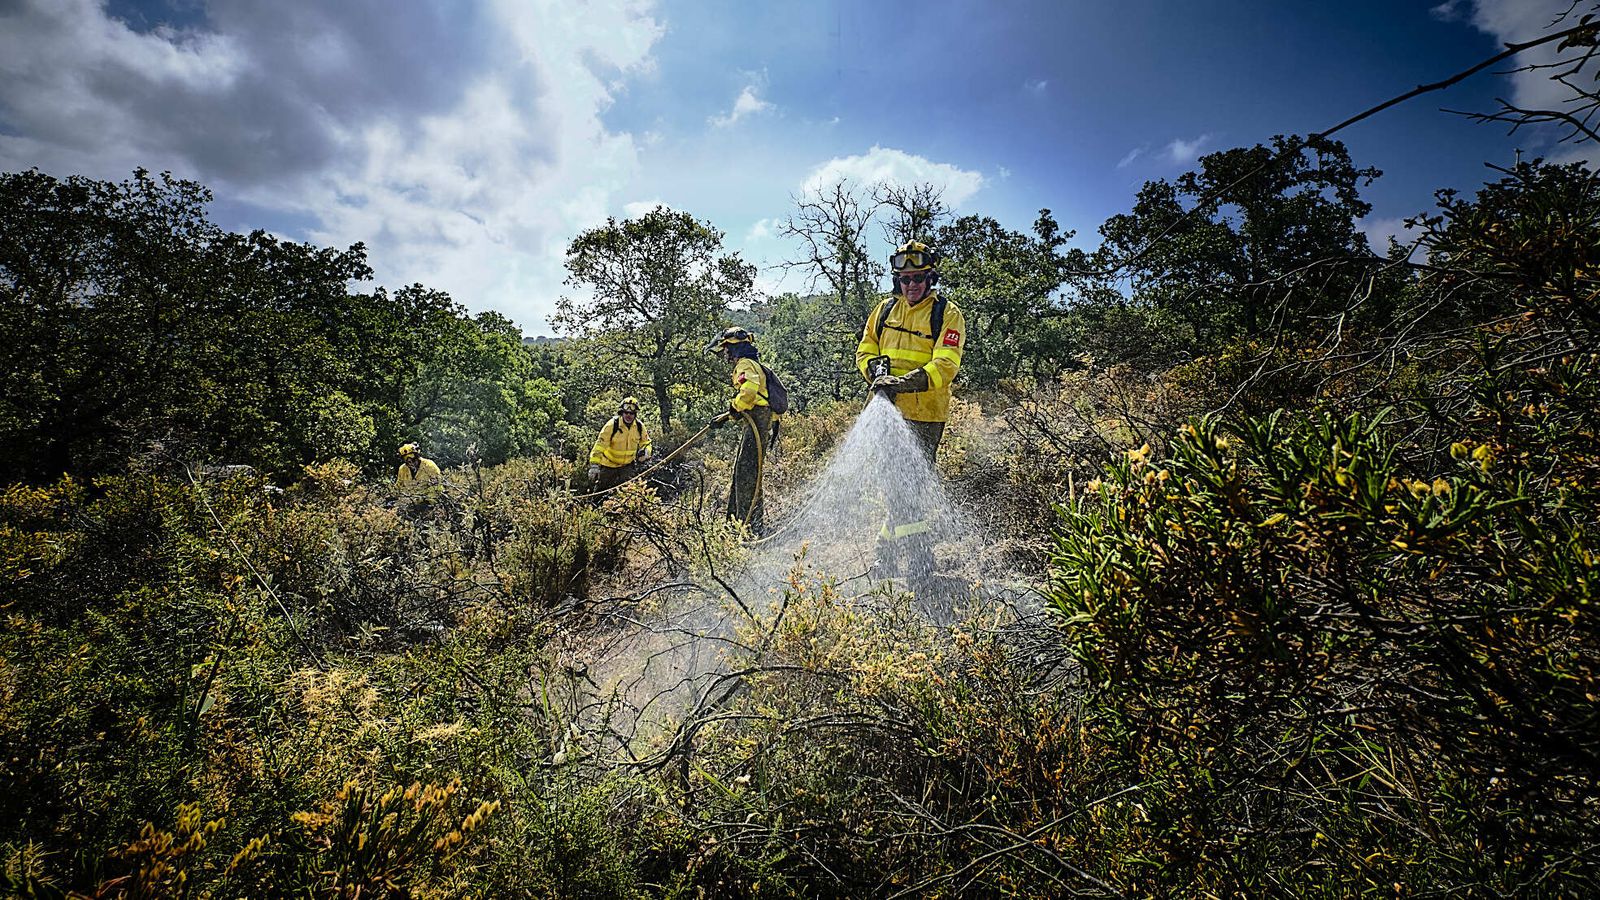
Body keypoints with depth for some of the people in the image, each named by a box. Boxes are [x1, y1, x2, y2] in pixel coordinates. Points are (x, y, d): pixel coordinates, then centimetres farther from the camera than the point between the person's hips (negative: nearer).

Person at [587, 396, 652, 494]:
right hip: (609, 464, -2)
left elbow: (646, 442, 10)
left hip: (628, 464, 2)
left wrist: (645, 451, -15)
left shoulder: (640, 427, -9)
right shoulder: (612, 425, -22)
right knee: (601, 490, 10)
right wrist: (594, 464, -34)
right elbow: (600, 445, -25)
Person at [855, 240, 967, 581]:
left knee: (912, 488, -6)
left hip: (924, 415, -5)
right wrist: (875, 369, -9)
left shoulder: (947, 314, -5)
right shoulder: (885, 309, 11)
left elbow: (945, 365, -16)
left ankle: (920, 561, 7)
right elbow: (865, 349, 14)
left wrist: (906, 382, -30)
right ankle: (890, 552, 30)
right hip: (887, 412, 5)